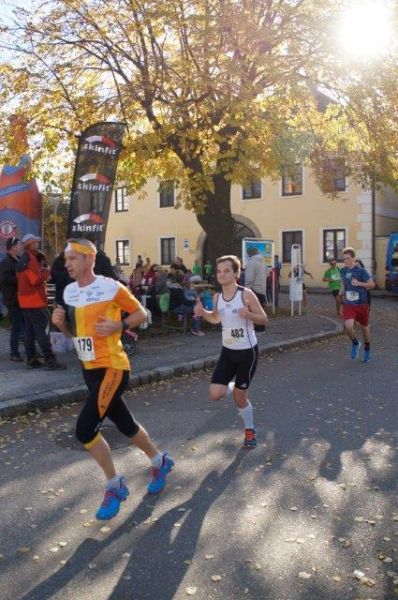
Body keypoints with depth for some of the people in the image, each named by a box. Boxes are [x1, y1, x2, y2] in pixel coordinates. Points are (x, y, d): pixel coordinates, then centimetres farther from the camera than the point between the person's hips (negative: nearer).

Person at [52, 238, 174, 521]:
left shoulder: (111, 287, -14)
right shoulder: (69, 291, 7)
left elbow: (141, 313, -5)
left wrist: (118, 326, -21)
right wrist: (61, 322, -4)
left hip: (112, 368, -8)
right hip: (89, 369, 8)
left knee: (85, 429, -14)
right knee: (125, 424, 18)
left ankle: (115, 485, 7)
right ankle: (160, 461, 41)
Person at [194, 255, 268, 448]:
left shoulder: (246, 294, -17)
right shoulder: (216, 297, -1)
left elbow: (264, 319, -11)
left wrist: (248, 314, -31)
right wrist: (203, 313, -4)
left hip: (247, 351, -4)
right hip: (227, 351, 5)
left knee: (239, 396, 5)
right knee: (215, 394, -5)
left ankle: (250, 430, 32)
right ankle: (233, 387, 30)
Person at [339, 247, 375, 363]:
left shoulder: (361, 271, -11)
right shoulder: (343, 271, 3)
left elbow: (372, 284, -8)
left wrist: (359, 283, -21)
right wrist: (342, 291, 2)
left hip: (361, 304, -2)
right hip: (348, 305, 2)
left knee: (364, 327, 14)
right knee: (348, 326, -21)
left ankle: (367, 349, 39)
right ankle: (355, 343, 10)